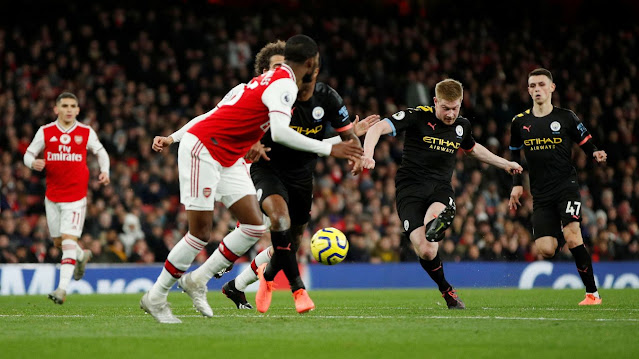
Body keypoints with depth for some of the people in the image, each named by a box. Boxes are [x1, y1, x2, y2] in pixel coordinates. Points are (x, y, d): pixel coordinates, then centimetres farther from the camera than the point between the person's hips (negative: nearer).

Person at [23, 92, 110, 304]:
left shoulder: (86, 133, -1)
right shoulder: (45, 132, 0)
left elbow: (101, 152, 15)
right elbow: (28, 154, 6)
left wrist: (104, 171, -3)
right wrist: (33, 163, -17)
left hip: (76, 196, -3)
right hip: (52, 196, 3)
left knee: (69, 240, -15)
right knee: (58, 241, 14)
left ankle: (62, 288, -20)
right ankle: (82, 256, 47)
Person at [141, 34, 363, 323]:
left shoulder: (267, 80, 15)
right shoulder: (284, 85, -14)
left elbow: (216, 114, 17)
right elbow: (279, 132, -30)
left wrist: (173, 138, 18)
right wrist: (328, 149, -26)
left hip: (228, 160, 9)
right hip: (201, 150, -9)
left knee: (254, 226, 0)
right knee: (200, 232, -8)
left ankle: (196, 280, 11)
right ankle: (155, 297, 5)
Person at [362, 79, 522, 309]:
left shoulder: (462, 126, 11)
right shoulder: (418, 117, -6)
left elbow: (472, 149, 35)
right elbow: (378, 128, -14)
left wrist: (505, 164, 38)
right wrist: (368, 155, -32)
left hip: (441, 188, 4)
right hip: (410, 187, -4)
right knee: (425, 252, -14)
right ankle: (447, 290, 5)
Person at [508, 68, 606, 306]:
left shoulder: (566, 117, 1)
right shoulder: (519, 122, 9)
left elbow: (587, 145, 5)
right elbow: (514, 155, 21)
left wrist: (595, 154, -18)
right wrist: (517, 184, 11)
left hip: (566, 186, -3)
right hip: (541, 194, 3)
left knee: (572, 234, -23)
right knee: (545, 250, -11)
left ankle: (592, 293, -13)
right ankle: (562, 238, 27)